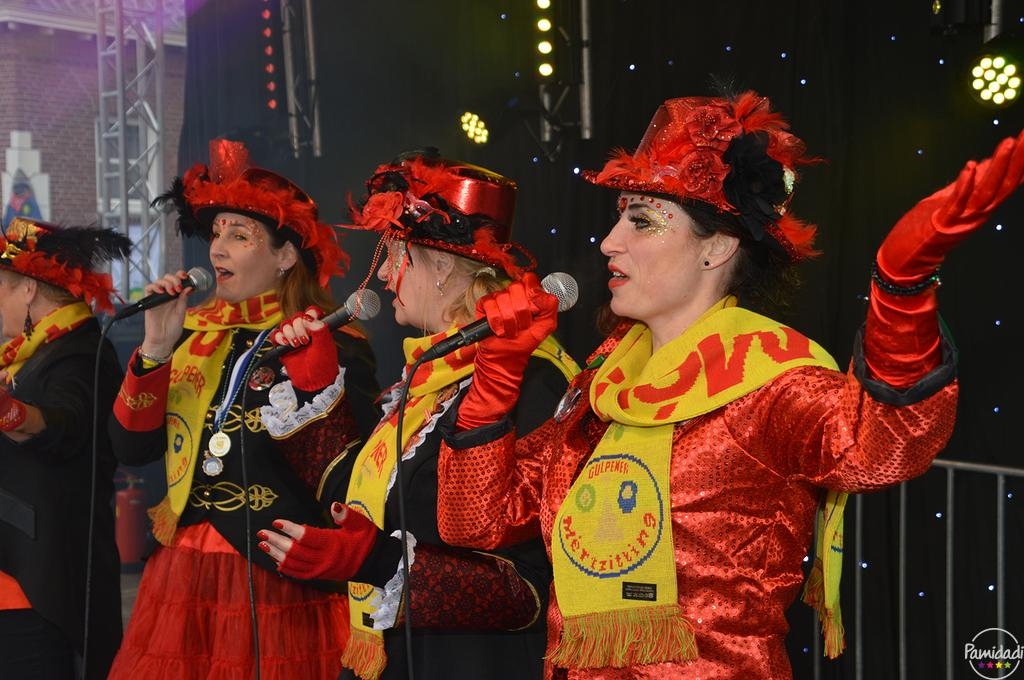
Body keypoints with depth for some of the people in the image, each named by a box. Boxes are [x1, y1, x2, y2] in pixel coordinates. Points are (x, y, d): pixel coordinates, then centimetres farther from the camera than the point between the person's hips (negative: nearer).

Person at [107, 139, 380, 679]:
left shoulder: (332, 346, -7)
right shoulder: (192, 335, 9)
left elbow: (341, 480, -14)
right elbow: (131, 447, 4)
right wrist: (156, 348, -7)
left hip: (277, 584, -5)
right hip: (183, 578, 5)